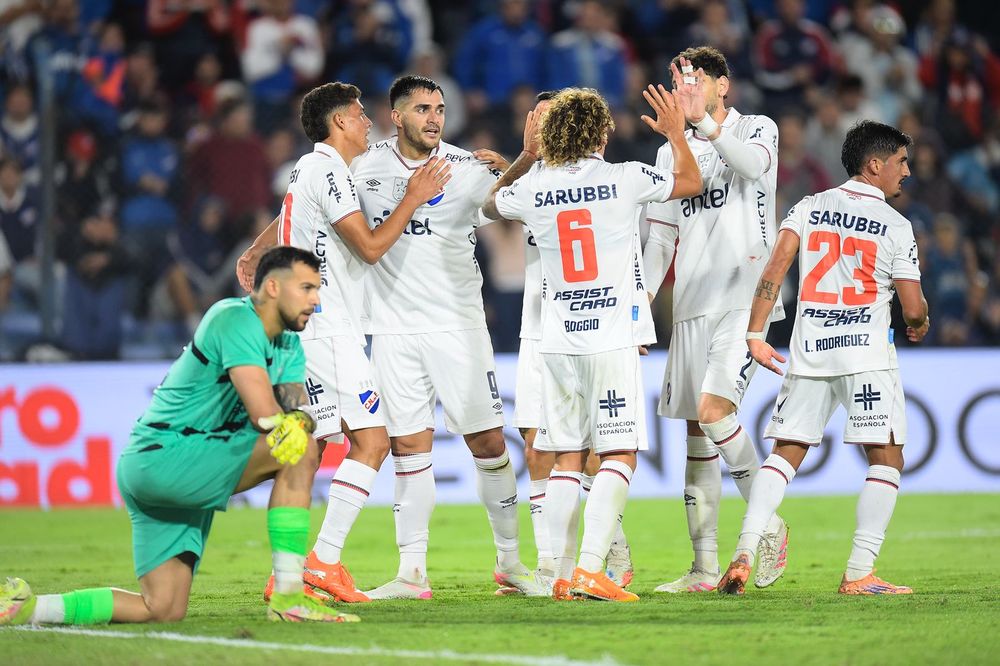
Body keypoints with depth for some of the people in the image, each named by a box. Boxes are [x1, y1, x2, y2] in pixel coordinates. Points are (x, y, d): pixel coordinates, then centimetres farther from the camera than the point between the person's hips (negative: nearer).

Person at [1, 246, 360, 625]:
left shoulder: (289, 345, 16)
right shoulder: (236, 319, -15)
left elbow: (299, 409, 5)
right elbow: (264, 414, -23)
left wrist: (300, 420, -19)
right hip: (164, 455, -10)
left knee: (163, 611, 4)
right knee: (300, 451, -18)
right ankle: (288, 598, -17)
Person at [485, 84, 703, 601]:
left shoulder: (534, 187, 3)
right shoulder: (624, 179, -6)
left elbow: (492, 204, 27)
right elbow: (692, 182, 13)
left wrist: (526, 156, 35)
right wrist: (676, 134, 28)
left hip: (557, 343, 4)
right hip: (612, 340, -4)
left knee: (566, 459, 9)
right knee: (619, 455, -2)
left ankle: (562, 576, 7)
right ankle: (590, 568, -14)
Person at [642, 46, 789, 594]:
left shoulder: (757, 130, 3)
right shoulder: (672, 153, 18)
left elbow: (753, 163, -22)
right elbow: (661, 238, 18)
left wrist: (703, 120, -34)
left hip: (746, 297, -6)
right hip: (692, 304, 6)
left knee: (713, 410, -21)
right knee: (696, 431, 3)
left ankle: (768, 525, -4)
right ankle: (704, 567, 5)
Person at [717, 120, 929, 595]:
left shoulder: (808, 208, 9)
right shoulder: (896, 226, -1)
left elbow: (775, 268, -2)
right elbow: (913, 309, -2)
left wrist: (755, 334, 0)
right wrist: (919, 324, 21)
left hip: (808, 355, 4)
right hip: (866, 354, -4)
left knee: (786, 453, 10)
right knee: (887, 460, 3)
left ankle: (743, 555, -4)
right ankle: (859, 573, -5)